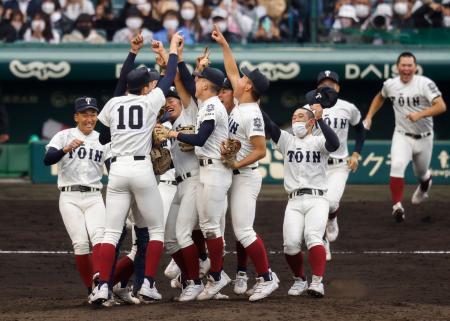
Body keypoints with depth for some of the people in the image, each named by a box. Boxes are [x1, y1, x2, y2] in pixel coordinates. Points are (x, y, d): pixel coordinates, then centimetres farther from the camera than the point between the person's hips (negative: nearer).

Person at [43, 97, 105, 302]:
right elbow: (47, 160, -15)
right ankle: (92, 290, -3)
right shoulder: (64, 136, 1)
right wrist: (67, 149, -32)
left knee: (99, 236, -21)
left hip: (94, 198, 2)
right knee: (80, 242, -12)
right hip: (70, 198, -2)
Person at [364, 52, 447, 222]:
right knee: (397, 165, -25)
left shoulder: (425, 84, -17)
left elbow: (441, 106, -27)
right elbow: (380, 97, 20)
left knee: (421, 174, 17)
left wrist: (419, 114, -38)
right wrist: (369, 117, 11)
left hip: (423, 138, -1)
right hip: (402, 136, 1)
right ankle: (397, 206, -22)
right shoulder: (390, 84, -4)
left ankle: (425, 182, 56)